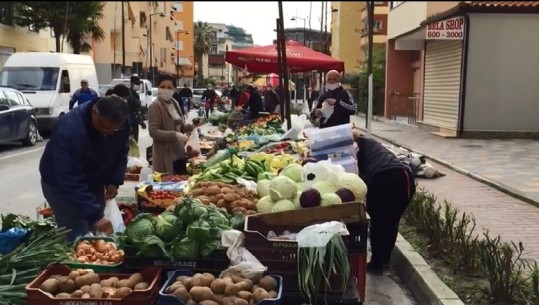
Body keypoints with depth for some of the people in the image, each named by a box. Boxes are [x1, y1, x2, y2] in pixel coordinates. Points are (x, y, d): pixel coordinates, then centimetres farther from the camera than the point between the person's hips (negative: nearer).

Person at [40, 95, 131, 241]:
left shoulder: (122, 122, -17)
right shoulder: (69, 131, -36)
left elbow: (121, 153, 2)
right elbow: (71, 183, -38)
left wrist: (115, 181, -12)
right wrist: (95, 216, -40)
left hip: (95, 182, 6)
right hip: (62, 185, -6)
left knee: (98, 233, 11)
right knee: (77, 238, -10)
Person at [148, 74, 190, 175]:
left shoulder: (175, 103, 12)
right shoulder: (155, 107, -11)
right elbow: (153, 131, -20)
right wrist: (175, 135, -27)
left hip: (180, 153, 8)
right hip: (166, 156, -8)